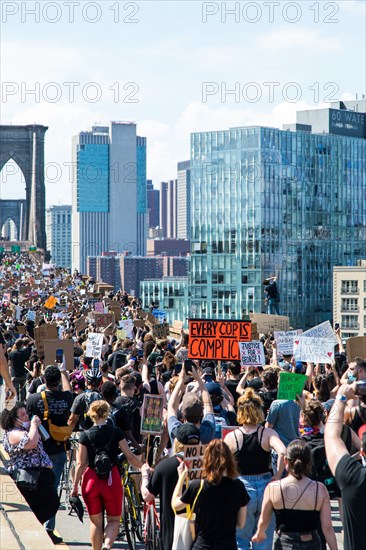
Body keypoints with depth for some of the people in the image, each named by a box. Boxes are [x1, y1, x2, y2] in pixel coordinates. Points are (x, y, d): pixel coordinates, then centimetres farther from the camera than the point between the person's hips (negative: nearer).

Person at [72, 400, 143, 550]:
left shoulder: (85, 435, -4)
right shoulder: (116, 432, -5)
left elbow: (81, 464, -3)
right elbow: (130, 457, -2)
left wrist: (75, 485, 5)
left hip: (91, 480, 1)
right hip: (111, 479, -1)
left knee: (95, 521, 13)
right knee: (114, 520, 10)